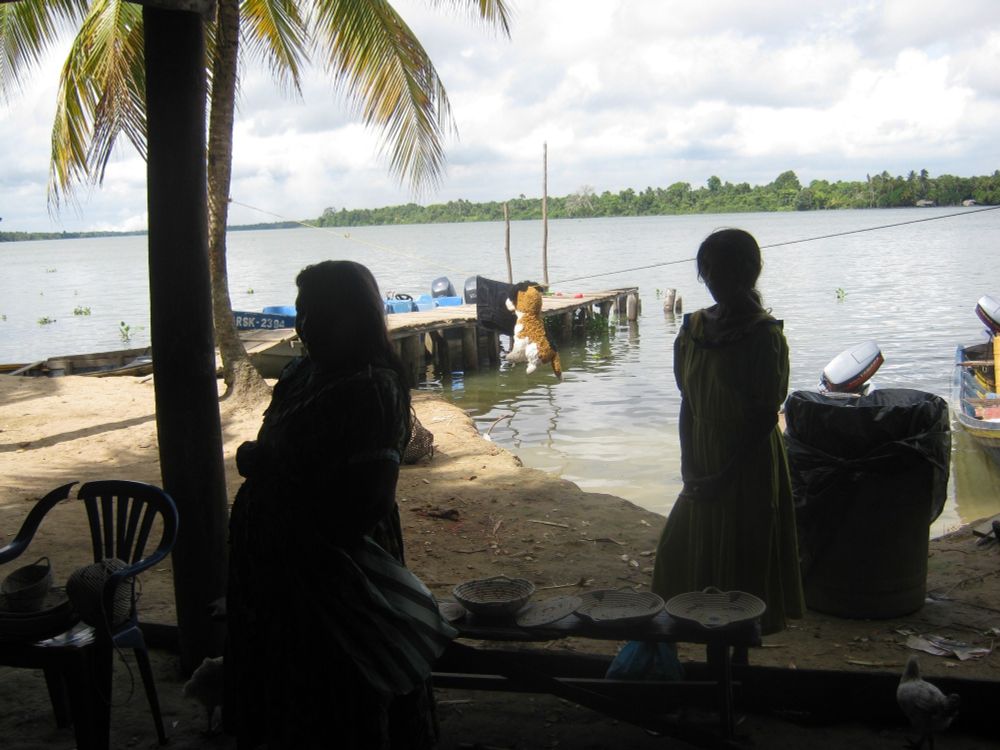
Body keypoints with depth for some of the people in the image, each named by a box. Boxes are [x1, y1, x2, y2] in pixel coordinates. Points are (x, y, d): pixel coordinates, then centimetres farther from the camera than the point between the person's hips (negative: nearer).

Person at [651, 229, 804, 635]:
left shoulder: (764, 334, -14)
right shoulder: (695, 327, 4)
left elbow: (766, 417, -15)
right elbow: (689, 401, 7)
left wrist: (727, 475, -16)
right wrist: (688, 463, -1)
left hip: (749, 465, -6)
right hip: (705, 464, 6)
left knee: (742, 562, 3)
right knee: (683, 553, 10)